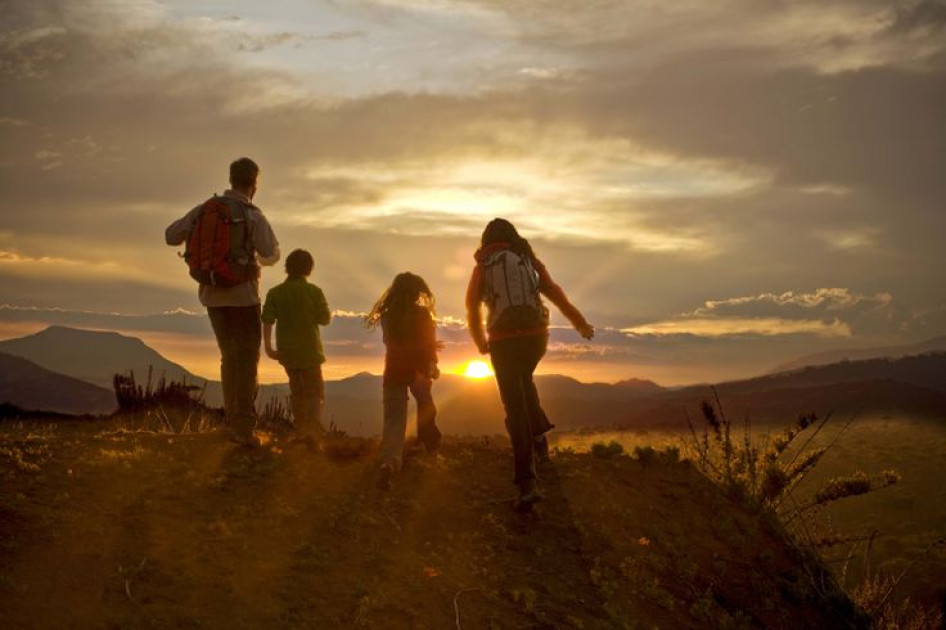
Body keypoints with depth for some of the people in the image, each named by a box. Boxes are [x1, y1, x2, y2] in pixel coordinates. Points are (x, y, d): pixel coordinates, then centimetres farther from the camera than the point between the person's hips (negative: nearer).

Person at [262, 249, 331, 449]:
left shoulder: (275, 293, -2)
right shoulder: (314, 292, -8)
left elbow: (267, 320, -9)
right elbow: (325, 320, -2)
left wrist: (267, 346, -8)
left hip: (286, 350, 3)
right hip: (309, 350, -3)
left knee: (297, 390, 20)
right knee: (314, 393, 2)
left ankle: (300, 430, 24)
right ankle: (313, 428, -20)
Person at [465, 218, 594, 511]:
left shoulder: (483, 267, 7)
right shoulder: (529, 260, 11)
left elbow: (472, 308, 9)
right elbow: (555, 293, 8)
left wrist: (481, 342, 24)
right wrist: (580, 323, 18)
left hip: (503, 341, -2)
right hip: (535, 336, 2)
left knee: (516, 410, -1)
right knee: (523, 380, 35)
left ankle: (527, 483, -11)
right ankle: (539, 436, 20)